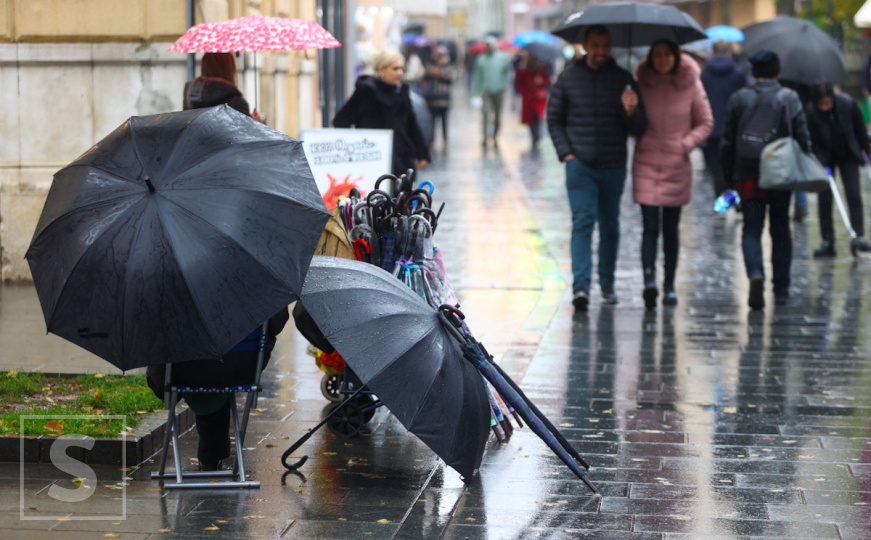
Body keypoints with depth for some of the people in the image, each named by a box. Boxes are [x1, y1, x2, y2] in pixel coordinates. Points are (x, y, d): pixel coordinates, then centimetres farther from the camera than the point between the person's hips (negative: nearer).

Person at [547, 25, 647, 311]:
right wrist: (566, 153, -2)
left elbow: (638, 130, 3)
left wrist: (631, 113, -20)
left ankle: (607, 283, 24)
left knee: (609, 225, 11)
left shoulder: (623, 80, 3)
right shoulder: (568, 77, 2)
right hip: (580, 164, -2)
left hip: (614, 167, 2)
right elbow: (554, 118, 10)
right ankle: (580, 286, -19)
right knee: (582, 221, -12)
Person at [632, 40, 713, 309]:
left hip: (677, 166, 1)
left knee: (670, 228, 8)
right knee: (650, 226, -12)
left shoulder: (691, 84, 0)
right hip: (646, 164, -1)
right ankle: (649, 279, -22)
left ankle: (669, 286, 16)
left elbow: (706, 122, 9)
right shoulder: (641, 82, 0)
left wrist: (686, 144, -4)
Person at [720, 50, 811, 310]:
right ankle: (781, 289, 14)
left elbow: (727, 141, 4)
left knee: (751, 229, 2)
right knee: (780, 230, 11)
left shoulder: (738, 99, 2)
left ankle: (755, 274, -24)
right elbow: (802, 137, -4)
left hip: (748, 176, 0)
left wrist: (728, 177, 11)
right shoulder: (789, 98, -2)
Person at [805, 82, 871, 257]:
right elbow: (812, 143, -17)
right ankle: (827, 242, 1)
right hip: (824, 157, -1)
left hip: (848, 155, 1)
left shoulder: (847, 103, -21)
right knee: (824, 197, -5)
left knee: (854, 194, -11)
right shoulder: (810, 112, -24)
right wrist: (823, 166, -23)